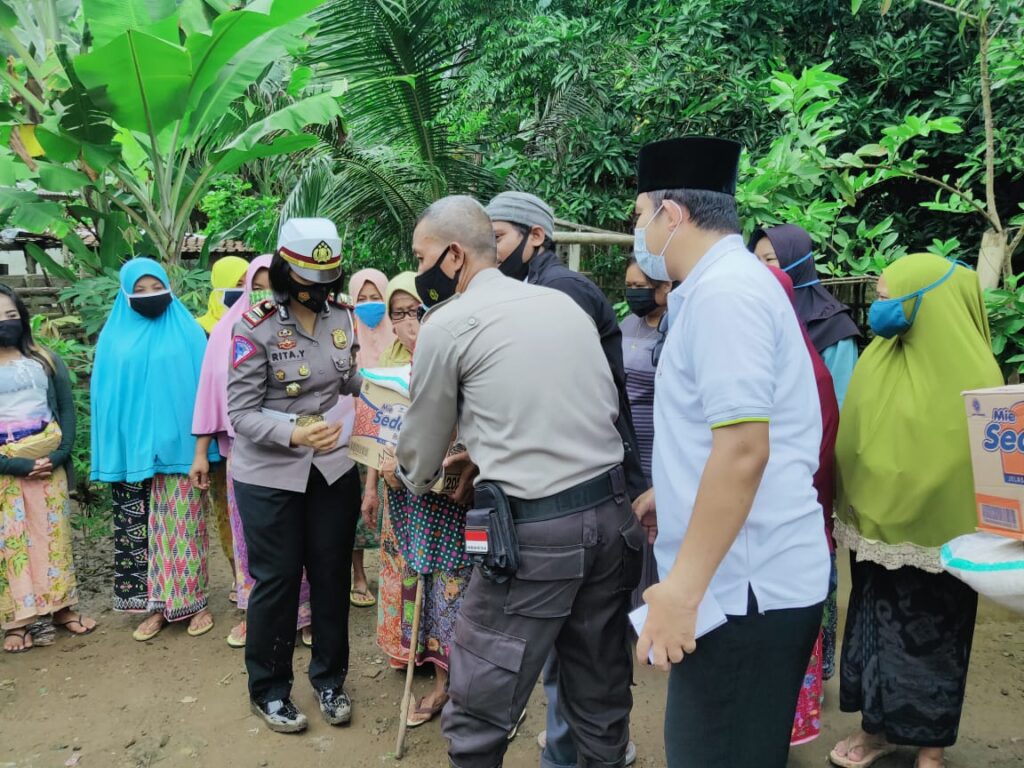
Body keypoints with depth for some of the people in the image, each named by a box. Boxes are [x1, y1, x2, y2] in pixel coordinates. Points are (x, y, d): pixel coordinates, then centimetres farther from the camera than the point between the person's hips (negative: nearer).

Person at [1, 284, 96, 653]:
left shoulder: (46, 360, 7)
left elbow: (67, 409, 5)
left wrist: (61, 453, -9)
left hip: (48, 461, 2)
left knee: (54, 532, 7)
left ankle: (62, 606, 17)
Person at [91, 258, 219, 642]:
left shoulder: (187, 333, 1)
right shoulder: (114, 339, 6)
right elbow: (105, 395, 8)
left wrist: (205, 445, -5)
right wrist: (112, 451, 1)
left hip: (178, 446, -2)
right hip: (132, 450, 2)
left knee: (182, 527, 3)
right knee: (143, 528, 7)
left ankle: (192, 601, 14)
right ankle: (156, 604, 18)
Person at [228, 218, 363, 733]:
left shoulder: (342, 317, -1)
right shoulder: (256, 326, -15)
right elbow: (241, 413, -17)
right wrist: (293, 434, -32)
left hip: (333, 468, 4)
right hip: (269, 475, -4)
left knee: (332, 575, 13)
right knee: (276, 581, 8)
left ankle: (330, 679, 33)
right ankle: (268, 691, 29)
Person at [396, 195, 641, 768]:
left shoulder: (449, 323, -3)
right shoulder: (565, 304, 13)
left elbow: (426, 435, 8)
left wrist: (416, 480, 32)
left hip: (535, 529, -7)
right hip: (611, 511, 7)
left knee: (479, 708, 8)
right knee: (602, 689, 20)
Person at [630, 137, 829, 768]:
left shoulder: (723, 291, -18)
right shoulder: (726, 283, 15)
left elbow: (744, 449, -26)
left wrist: (683, 587, -23)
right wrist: (668, 492, 30)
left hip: (743, 584, -10)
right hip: (758, 574, 10)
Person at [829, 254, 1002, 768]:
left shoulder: (970, 374, -15)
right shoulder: (876, 358, 0)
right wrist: (852, 510, 4)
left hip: (934, 538, -5)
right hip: (876, 530, 5)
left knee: (930, 637, 10)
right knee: (875, 625, 15)